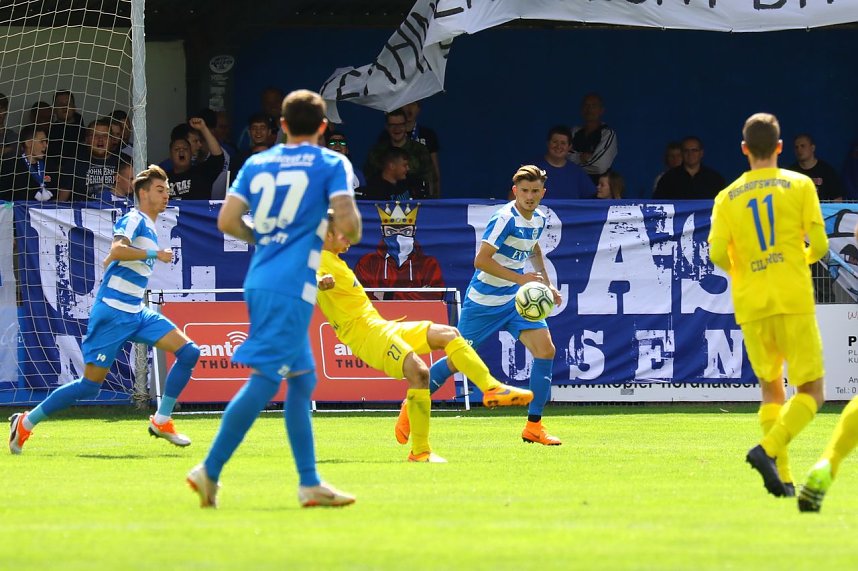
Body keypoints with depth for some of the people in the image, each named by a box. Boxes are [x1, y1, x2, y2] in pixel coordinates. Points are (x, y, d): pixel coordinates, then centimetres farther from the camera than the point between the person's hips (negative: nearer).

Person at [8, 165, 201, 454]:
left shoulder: (149, 228, 18)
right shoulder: (134, 220, -9)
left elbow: (109, 261, 27)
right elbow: (116, 250, -29)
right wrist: (155, 254, -23)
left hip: (136, 313, 9)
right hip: (112, 312, -9)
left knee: (189, 352, -6)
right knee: (91, 384, -6)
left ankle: (161, 421, 0)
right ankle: (25, 423, 8)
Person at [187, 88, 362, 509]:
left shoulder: (256, 163, 13)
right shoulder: (332, 164, 0)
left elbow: (227, 221, 6)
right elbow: (346, 221, -13)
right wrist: (352, 235, 9)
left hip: (258, 281, 7)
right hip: (292, 286, -7)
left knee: (302, 379, 14)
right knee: (264, 378, -9)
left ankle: (309, 483, 13)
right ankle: (210, 470, -15)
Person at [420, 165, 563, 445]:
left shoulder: (538, 219, 4)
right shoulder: (505, 218, -21)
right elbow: (481, 260, -25)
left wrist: (546, 284, 19)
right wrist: (520, 278, -28)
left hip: (517, 298, 7)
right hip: (484, 300, -7)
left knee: (545, 350, -10)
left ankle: (534, 426, -4)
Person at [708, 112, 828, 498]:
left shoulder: (727, 197, 7)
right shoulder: (800, 185, 2)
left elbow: (717, 254, -4)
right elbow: (819, 244, -3)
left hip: (751, 305, 3)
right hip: (793, 299, -3)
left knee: (770, 389, 17)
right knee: (810, 391, 2)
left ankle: (782, 476, 6)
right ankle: (769, 449, -21)